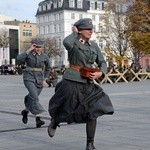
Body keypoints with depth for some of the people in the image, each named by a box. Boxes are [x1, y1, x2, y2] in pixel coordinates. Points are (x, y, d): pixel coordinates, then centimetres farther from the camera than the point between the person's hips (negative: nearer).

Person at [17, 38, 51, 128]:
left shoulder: (44, 56, 2)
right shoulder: (28, 54, -4)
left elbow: (48, 68, 17)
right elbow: (19, 59, -24)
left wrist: (45, 79, 11)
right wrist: (29, 50, -20)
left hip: (39, 80, 4)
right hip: (29, 79, -4)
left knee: (33, 98, 13)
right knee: (35, 97, -20)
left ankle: (25, 111, 41)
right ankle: (38, 119, -22)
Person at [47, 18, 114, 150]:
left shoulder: (94, 45, 9)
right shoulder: (73, 42, -6)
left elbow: (102, 63, 11)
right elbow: (66, 43, -32)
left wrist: (100, 73, -11)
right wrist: (74, 33, -13)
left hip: (88, 84, 4)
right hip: (72, 82, -4)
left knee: (93, 112, -8)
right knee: (65, 110, 9)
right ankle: (54, 122, 45)